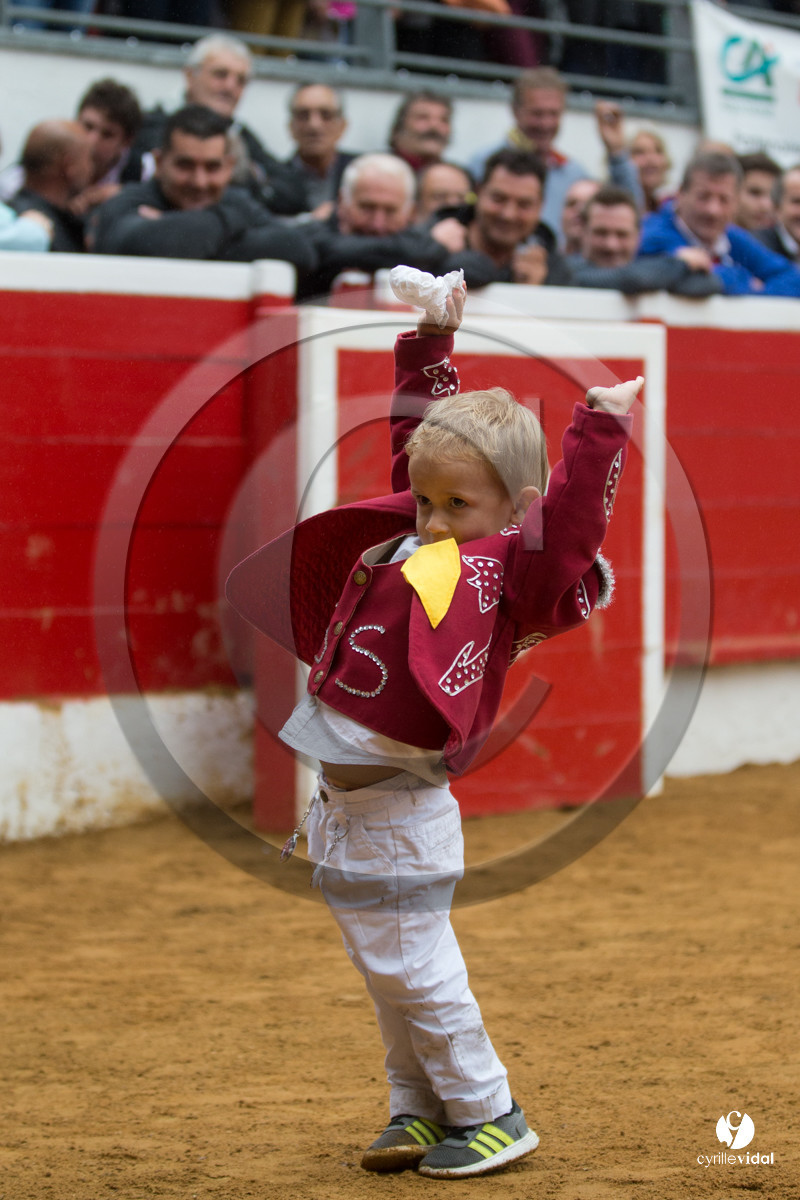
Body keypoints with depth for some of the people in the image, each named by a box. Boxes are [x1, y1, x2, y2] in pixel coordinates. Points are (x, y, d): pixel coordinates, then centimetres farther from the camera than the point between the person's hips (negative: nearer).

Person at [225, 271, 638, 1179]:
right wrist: (432, 343, 20)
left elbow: (569, 525, -29)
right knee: (385, 969, 16)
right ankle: (419, 1106, 27)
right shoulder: (415, 535, 9)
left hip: (397, 807, -8)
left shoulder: (512, 570, -11)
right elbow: (422, 433, 21)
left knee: (410, 965, -2)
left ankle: (488, 1115, 9)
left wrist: (598, 430, -32)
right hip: (344, 796, 8)